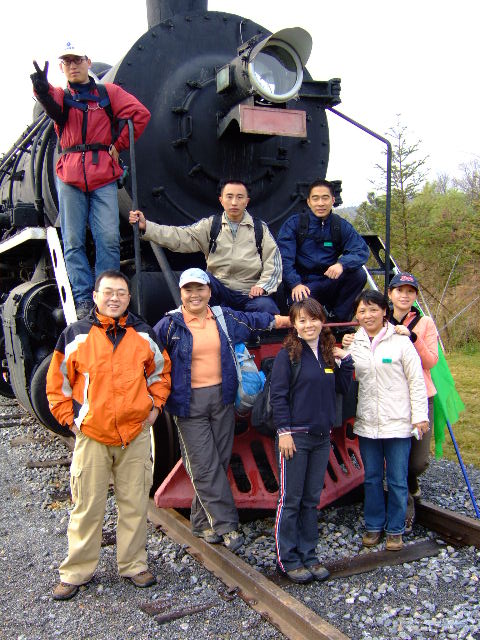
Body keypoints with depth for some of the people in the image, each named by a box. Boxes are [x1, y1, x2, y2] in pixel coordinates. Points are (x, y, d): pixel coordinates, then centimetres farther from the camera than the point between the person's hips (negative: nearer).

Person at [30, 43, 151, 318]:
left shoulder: (108, 92, 14)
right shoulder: (60, 95, 15)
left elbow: (140, 114, 3)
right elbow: (52, 107, -11)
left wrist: (118, 145, 0)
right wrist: (42, 89, -34)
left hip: (104, 175, -1)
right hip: (70, 177, 2)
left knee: (109, 239, -8)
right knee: (73, 241, -1)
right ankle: (84, 300, 5)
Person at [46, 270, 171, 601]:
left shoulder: (144, 335, 5)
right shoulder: (76, 335, -2)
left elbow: (161, 371, 18)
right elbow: (57, 383, 5)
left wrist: (155, 405, 8)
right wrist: (70, 418, -1)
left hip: (136, 434, 2)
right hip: (91, 436, -1)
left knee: (135, 503, 10)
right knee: (87, 506, 7)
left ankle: (133, 564, 26)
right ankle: (76, 571, 23)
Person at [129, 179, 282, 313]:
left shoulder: (260, 228, 7)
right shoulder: (210, 225, 6)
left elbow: (273, 259, 3)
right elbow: (180, 236, -5)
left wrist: (263, 285, -14)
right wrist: (146, 226, -17)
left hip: (250, 293, 0)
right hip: (219, 290, 0)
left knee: (267, 308, -30)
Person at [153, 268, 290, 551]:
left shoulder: (223, 317, 7)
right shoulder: (170, 324, -5)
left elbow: (258, 321, 18)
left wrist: (293, 320, 21)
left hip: (222, 397, 4)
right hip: (190, 402, -4)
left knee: (220, 462, 8)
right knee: (205, 467, -4)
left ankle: (202, 522, 23)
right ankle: (227, 525, 5)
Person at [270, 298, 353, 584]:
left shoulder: (328, 353, 9)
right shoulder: (288, 354, -8)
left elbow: (343, 388, 13)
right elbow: (278, 395, -11)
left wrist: (346, 360, 2)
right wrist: (284, 431, -15)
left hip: (322, 436, 6)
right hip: (296, 436, -5)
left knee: (312, 499, 14)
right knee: (291, 500, 4)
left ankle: (308, 555, 26)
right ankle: (288, 559, 16)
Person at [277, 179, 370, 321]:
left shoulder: (341, 226, 6)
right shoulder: (294, 224, 0)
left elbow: (361, 250, -8)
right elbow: (284, 258, -9)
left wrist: (342, 264, -29)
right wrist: (295, 284, -24)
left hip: (330, 284, 3)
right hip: (303, 284, -3)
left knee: (359, 274, -23)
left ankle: (337, 318, -6)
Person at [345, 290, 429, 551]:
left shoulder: (400, 341, -5)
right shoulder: (354, 345, 6)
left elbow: (416, 381, -3)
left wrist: (420, 416, -5)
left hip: (398, 423, -3)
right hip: (366, 424, 3)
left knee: (397, 480, 6)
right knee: (372, 478, 13)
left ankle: (395, 529, 22)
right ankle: (374, 525, 28)